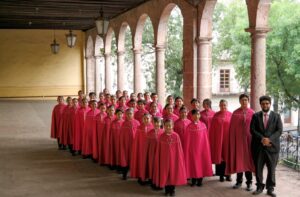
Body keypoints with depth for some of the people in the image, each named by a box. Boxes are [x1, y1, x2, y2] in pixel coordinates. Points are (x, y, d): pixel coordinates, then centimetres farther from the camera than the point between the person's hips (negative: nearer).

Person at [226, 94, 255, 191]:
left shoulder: (252, 113, 0)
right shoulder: (235, 113, 2)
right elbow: (232, 128, 3)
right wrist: (232, 141, -2)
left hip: (249, 139, -1)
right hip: (238, 139, 1)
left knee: (248, 160, 3)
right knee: (238, 160, 5)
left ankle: (249, 182, 11)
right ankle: (239, 181, 16)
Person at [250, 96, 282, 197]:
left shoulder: (276, 116, 6)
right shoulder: (255, 116, 7)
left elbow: (279, 130, -2)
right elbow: (252, 130, -1)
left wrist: (269, 139, -15)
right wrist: (262, 138, -14)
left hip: (272, 146, 0)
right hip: (258, 146, 1)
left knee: (271, 169, 2)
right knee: (258, 168, 3)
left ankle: (270, 188, 12)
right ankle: (260, 187, 16)